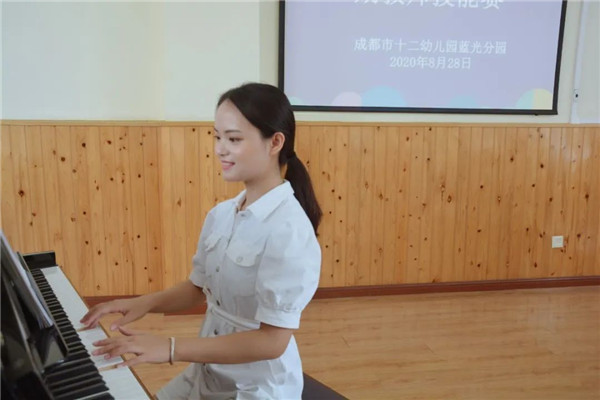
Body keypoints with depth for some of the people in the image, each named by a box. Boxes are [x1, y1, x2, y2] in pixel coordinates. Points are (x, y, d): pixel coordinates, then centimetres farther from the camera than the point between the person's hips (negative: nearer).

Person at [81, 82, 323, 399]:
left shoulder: (289, 230, -24)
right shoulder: (220, 215, -2)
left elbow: (272, 341, -26)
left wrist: (171, 348, -28)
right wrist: (146, 302, -7)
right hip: (207, 374, 6)